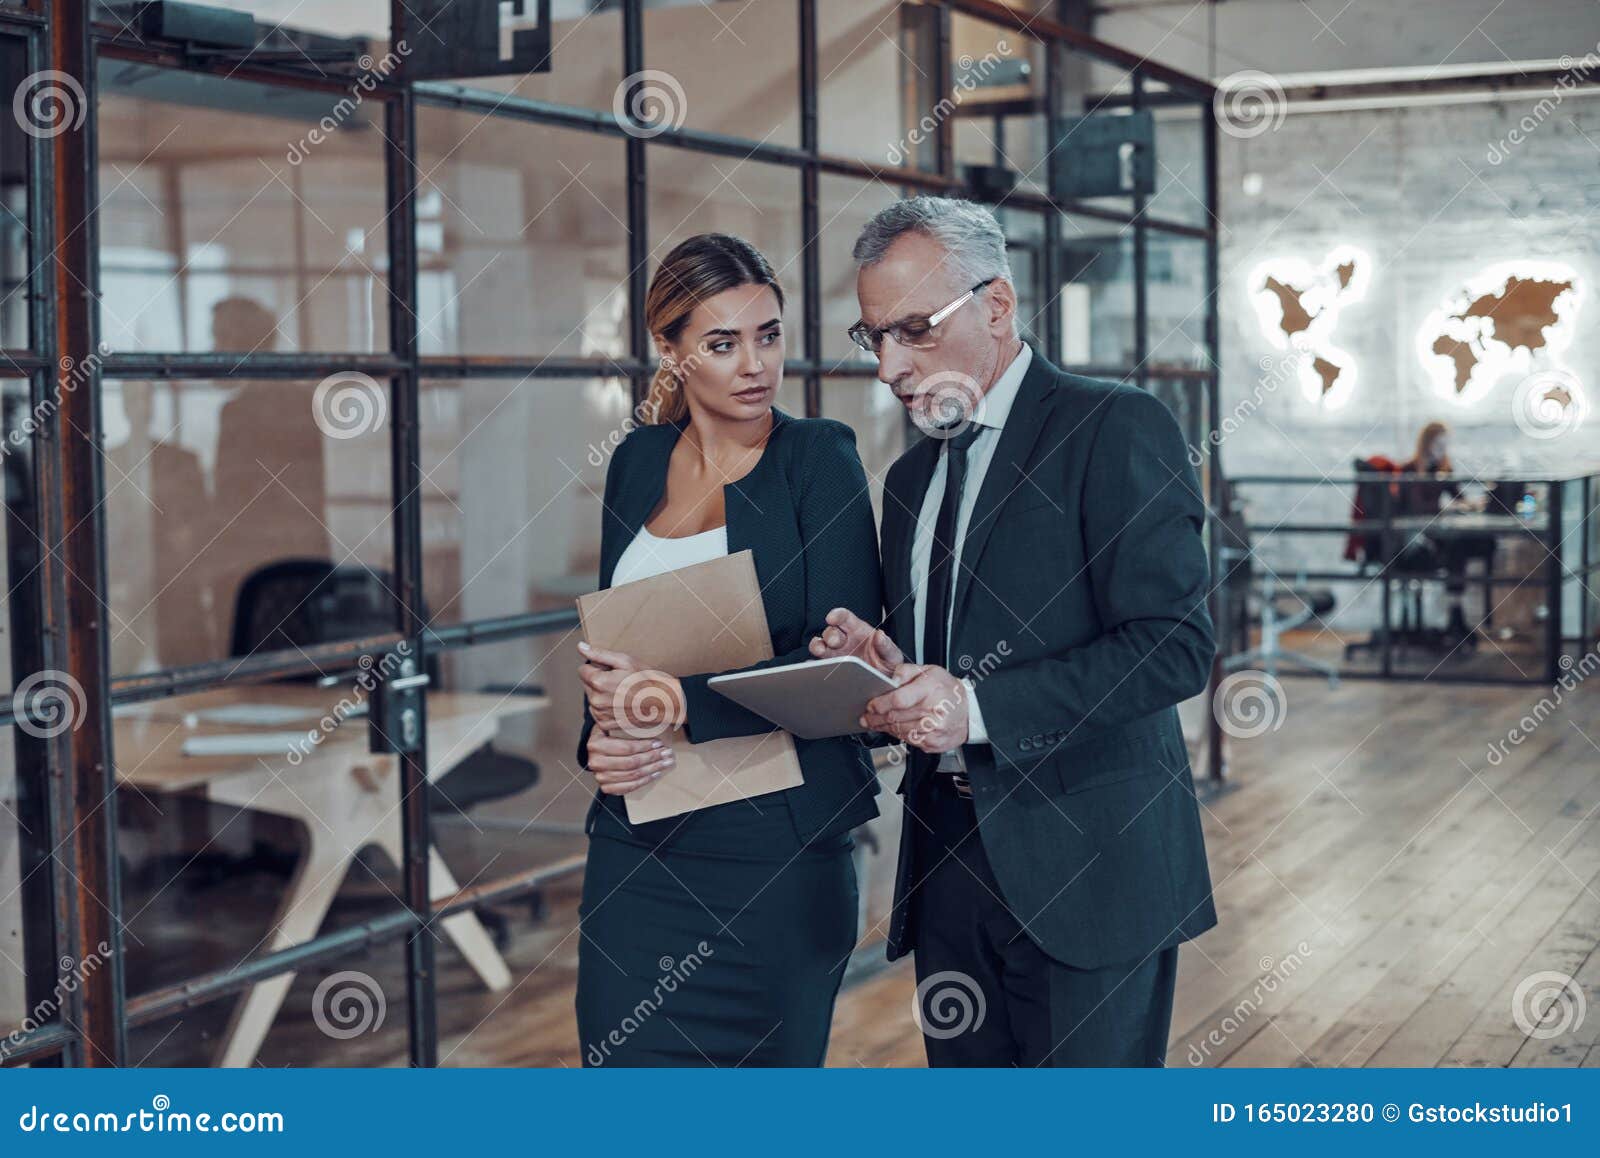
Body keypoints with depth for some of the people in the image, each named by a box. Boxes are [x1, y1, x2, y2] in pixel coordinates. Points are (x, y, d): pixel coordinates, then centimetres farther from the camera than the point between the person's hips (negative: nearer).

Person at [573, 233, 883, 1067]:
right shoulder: (638, 463, 10)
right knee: (629, 1057, 2)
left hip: (776, 844, -4)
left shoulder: (818, 459, -4)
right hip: (639, 839, 4)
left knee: (764, 1061, 4)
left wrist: (686, 700, -19)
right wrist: (601, 737, -4)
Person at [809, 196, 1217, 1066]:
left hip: (1085, 864, -7)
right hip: (950, 862, 7)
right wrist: (883, 670, -1)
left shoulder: (1115, 430, -7)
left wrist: (979, 705, -22)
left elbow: (1175, 644, -16)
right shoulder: (911, 479, 17)